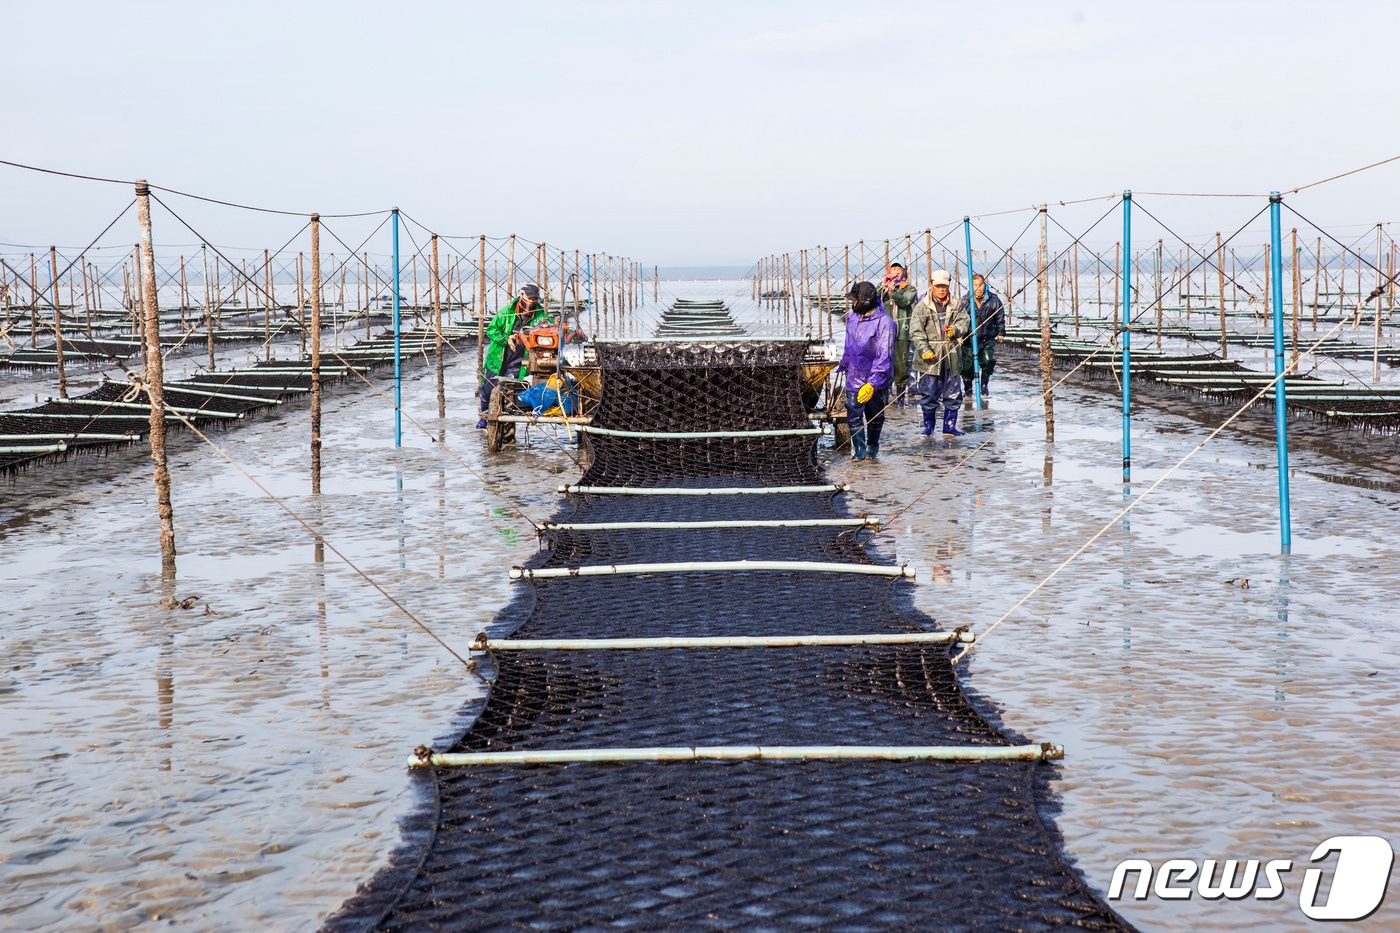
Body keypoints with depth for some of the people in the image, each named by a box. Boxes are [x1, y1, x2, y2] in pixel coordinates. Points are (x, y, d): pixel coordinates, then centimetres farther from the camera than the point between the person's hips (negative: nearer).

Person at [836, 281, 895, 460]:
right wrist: (843, 364, 25)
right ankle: (858, 450, -1)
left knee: (875, 416, 13)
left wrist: (872, 383, -28)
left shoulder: (884, 323, -20)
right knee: (854, 415, -7)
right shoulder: (852, 316, 0)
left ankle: (872, 448, 31)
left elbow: (884, 356, -23)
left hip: (876, 380, -4)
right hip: (854, 377, 4)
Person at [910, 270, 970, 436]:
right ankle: (928, 426, 16)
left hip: (951, 357, 3)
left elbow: (964, 322, 2)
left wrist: (955, 330, -20)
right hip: (930, 358, -3)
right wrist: (924, 349, -20)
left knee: (953, 394, 7)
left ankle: (949, 426, 17)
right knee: (929, 394, 2)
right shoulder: (922, 307, -2)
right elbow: (916, 331, -8)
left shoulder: (956, 306, 10)